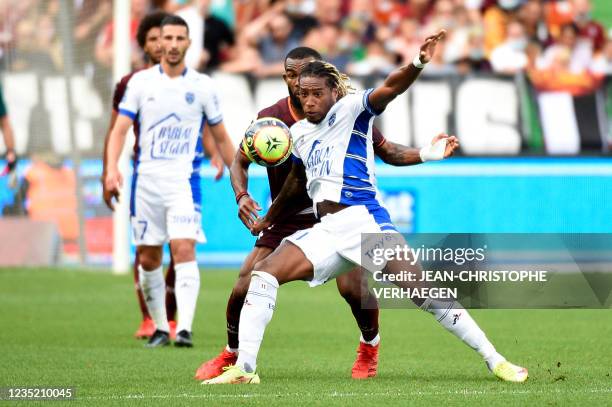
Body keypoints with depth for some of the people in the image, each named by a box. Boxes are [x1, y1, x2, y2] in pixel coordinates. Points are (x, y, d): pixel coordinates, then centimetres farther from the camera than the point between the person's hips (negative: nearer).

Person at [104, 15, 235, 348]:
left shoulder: (202, 86, 3)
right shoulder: (141, 82, 4)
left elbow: (221, 138, 11)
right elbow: (120, 129, -1)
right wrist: (112, 169, -17)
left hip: (184, 179, -2)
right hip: (146, 179, 2)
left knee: (184, 249, -18)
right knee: (147, 258, 5)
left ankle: (184, 328, -23)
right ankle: (159, 327, 19)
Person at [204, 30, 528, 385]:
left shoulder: (349, 109, -1)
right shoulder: (299, 132, 17)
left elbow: (389, 89, -20)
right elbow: (296, 181, 34)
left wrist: (419, 63, -39)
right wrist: (268, 219, 44)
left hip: (363, 220, -6)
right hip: (325, 231, 6)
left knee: (423, 291, -14)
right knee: (264, 273, -10)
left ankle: (496, 361, -7)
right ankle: (244, 368, -10)